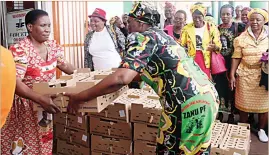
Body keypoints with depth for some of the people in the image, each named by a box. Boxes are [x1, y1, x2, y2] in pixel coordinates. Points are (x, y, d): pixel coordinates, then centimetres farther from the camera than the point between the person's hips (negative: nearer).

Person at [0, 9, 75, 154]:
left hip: (45, 101, 6)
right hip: (24, 105, -6)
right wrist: (42, 99, -42)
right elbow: (15, 83, -30)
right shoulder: (20, 50, -22)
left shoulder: (52, 46, -1)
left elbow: (65, 66, 11)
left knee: (44, 143, 16)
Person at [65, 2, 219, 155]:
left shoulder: (141, 38, -6)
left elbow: (122, 78, -22)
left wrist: (79, 98, -11)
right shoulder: (161, 35, 22)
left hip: (187, 103, -9)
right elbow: (146, 71, 35)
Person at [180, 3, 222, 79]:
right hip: (191, 60, 1)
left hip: (206, 60, -1)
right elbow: (181, 45, 10)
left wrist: (214, 47, -23)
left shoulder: (211, 27, 3)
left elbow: (218, 45, 0)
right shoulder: (186, 28, 6)